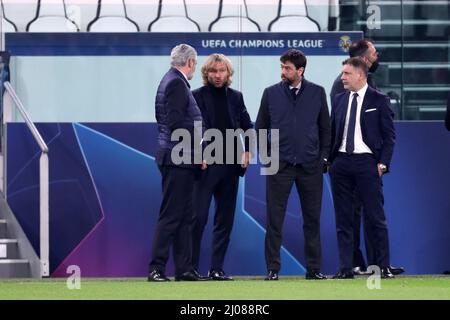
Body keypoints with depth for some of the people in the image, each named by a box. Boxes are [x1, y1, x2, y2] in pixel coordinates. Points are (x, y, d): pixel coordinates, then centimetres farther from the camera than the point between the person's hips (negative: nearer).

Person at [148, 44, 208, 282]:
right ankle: (156, 269, -6)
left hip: (179, 159, 10)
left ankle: (184, 269, 14)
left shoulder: (170, 81, 16)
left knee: (184, 217, 11)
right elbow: (176, 124, -21)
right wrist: (196, 151, -13)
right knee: (170, 216, -8)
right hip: (178, 159, -10)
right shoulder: (177, 83, -14)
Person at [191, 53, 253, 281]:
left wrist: (247, 151, 5)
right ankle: (190, 267, -3)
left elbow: (247, 126, 18)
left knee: (225, 219, 6)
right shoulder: (196, 96, -2)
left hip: (230, 165, 5)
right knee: (198, 217, -9)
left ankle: (217, 268, 10)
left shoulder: (235, 97, 11)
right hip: (206, 165, -5)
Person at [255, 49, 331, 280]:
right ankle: (273, 268, 1)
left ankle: (313, 268, 13)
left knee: (312, 219, 6)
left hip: (311, 165, 1)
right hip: (279, 165, -1)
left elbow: (325, 127, 10)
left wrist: (323, 156, 3)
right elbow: (260, 128, 11)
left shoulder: (317, 93, 4)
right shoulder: (271, 94, 4)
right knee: (274, 219, -3)